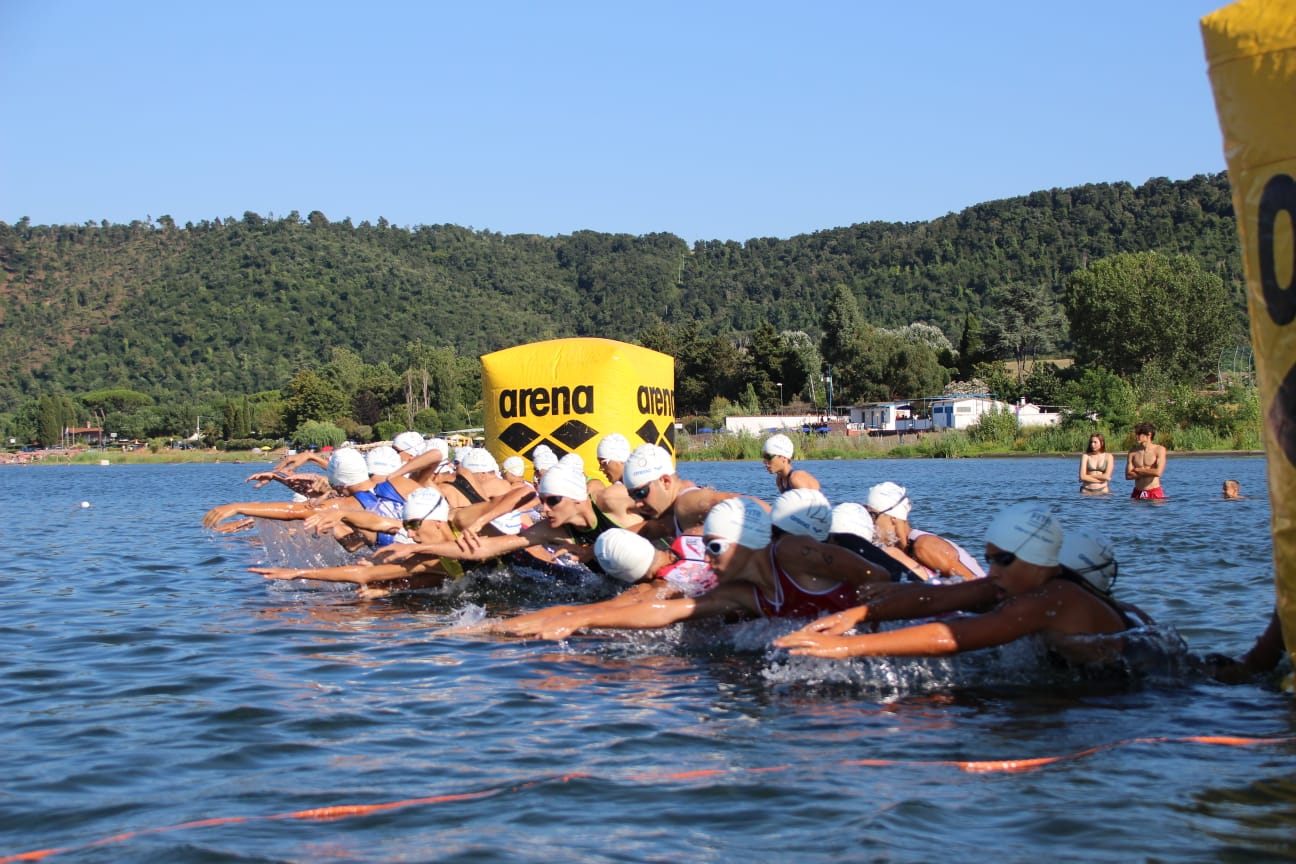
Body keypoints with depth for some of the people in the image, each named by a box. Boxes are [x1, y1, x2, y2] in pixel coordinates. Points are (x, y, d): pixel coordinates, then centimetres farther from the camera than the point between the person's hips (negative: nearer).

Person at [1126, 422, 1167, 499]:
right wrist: (1149, 472, -8)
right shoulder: (1132, 452, 7)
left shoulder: (1159, 450, -2)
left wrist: (1137, 470, -4)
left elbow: (1158, 472, -14)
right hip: (1137, 493, 3)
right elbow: (1128, 475, -1)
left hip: (1155, 493, -3)